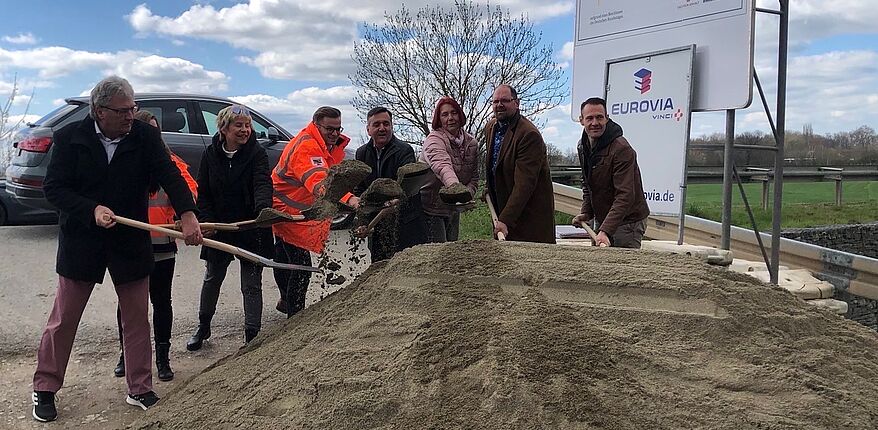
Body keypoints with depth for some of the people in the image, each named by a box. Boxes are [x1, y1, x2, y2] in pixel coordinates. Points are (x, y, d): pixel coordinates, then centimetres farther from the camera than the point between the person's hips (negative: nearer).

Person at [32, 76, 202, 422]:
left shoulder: (145, 136, -5)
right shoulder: (69, 137, -6)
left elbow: (169, 175, -15)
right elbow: (54, 188, -7)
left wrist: (187, 214, -31)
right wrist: (92, 210, -23)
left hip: (131, 241, 1)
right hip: (82, 241, -1)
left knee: (137, 319, 8)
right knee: (63, 320, 9)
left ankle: (139, 389, 22)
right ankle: (45, 390, 26)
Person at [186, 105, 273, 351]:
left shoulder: (257, 153, -9)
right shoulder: (211, 155, -1)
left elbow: (262, 183, -26)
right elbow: (203, 193, 4)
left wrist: (263, 208, -46)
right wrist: (208, 221, -11)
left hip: (251, 230, -3)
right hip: (219, 229, 3)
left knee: (251, 286, 2)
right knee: (212, 279, 18)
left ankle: (252, 336, 11)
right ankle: (203, 328, 38)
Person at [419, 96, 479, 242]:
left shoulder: (471, 143, 4)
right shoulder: (434, 140, -17)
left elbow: (474, 177, 6)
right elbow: (442, 166, -39)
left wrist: (467, 194, -17)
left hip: (453, 209, 7)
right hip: (430, 209, -7)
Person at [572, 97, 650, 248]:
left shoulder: (621, 149, -21)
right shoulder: (582, 146, 6)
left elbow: (625, 196, -27)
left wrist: (605, 231, -35)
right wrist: (586, 212, 5)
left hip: (628, 222, -8)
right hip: (603, 221, 8)